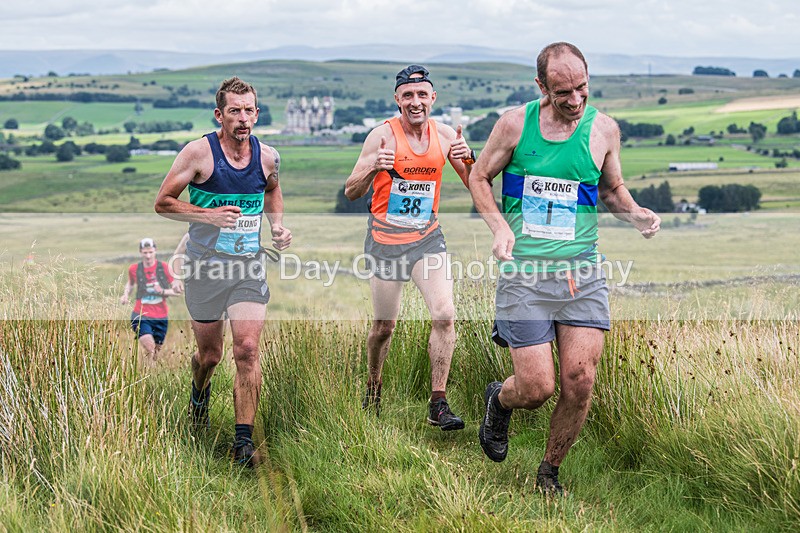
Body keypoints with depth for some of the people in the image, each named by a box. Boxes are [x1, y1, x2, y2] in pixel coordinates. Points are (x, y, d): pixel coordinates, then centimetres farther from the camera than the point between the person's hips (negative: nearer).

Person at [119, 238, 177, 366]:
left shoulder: (163, 267, -3)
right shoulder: (134, 269, 0)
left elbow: (176, 290, 0)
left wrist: (163, 291, -18)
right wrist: (126, 295, 3)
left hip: (161, 317, 2)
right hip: (141, 316, -2)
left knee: (155, 353, 9)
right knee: (149, 348, -23)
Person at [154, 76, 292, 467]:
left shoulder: (268, 157, 1)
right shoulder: (199, 152, -11)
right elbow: (162, 203, -8)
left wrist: (277, 226, 6)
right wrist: (209, 215, -21)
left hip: (249, 265, 2)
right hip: (206, 265, -2)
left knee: (247, 350, -13)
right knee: (209, 353, 13)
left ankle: (244, 440, -8)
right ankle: (200, 391, 50)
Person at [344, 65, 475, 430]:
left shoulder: (444, 135, -1)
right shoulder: (382, 136, -10)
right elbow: (351, 193, -9)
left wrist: (468, 159, -15)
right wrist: (372, 167, -29)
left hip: (427, 238, 2)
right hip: (386, 239, -2)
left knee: (444, 316, -15)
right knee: (384, 326, 7)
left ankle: (438, 405, -8)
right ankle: (373, 389, 34)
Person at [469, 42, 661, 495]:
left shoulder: (603, 129, 4)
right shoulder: (515, 124, -2)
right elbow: (480, 178, 10)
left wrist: (636, 213, -3)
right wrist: (500, 227, -7)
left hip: (582, 271, 2)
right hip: (525, 271, -2)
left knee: (580, 379, -6)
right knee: (537, 388, -7)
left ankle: (551, 471, 18)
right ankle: (499, 401, 32)